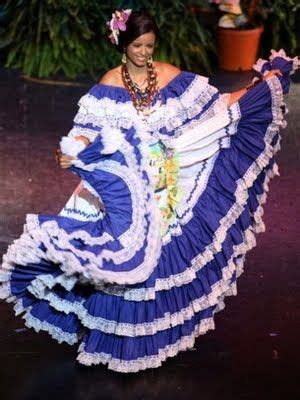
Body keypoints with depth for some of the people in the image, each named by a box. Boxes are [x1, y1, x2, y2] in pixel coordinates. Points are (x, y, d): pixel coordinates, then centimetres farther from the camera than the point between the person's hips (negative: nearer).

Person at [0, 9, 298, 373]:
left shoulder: (171, 76, 0)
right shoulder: (109, 86, -7)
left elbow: (214, 106, 2)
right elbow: (89, 132, -13)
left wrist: (262, 83, -1)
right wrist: (71, 152, -34)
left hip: (166, 181, 3)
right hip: (125, 182, -2)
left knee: (164, 246, 10)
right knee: (127, 252, 1)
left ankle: (161, 322, 30)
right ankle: (125, 336, 17)